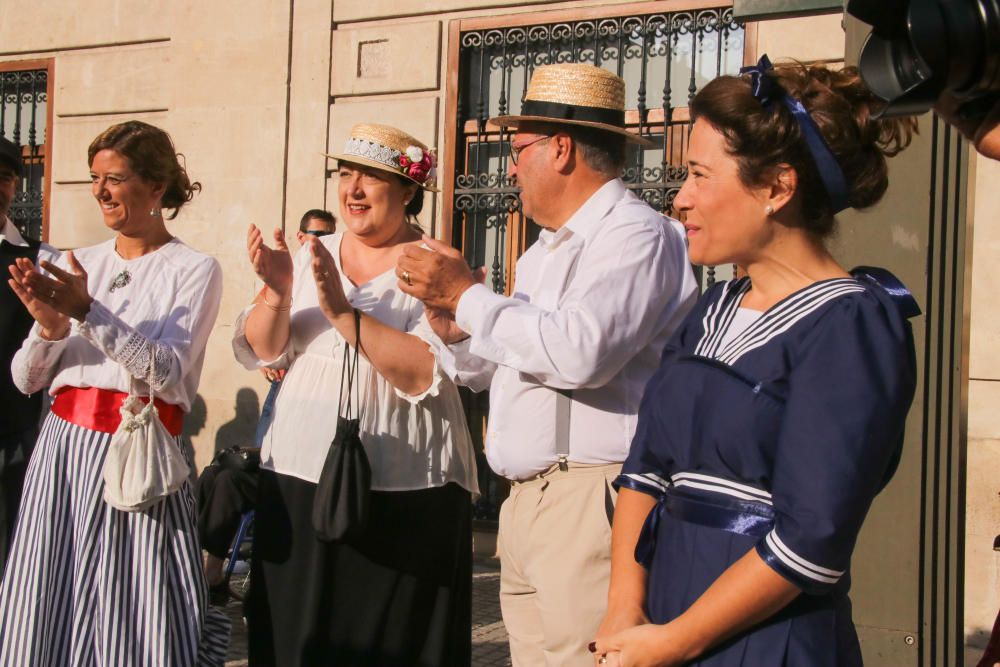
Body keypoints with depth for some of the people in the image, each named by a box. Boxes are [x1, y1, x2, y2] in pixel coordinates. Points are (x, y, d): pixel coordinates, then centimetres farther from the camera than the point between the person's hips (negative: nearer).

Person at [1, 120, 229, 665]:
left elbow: (168, 372, -15)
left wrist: (88, 312, -21)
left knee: (132, 617, 0)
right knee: (49, 614, 8)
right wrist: (48, 327, -12)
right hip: (62, 448, 4)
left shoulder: (194, 270, -1)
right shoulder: (77, 265, 11)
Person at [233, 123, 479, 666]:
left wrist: (343, 312, -23)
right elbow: (262, 351, 4)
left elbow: (425, 376, -18)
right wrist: (277, 293, -15)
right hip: (298, 480, 5)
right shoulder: (312, 256, 10)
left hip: (402, 497, -4)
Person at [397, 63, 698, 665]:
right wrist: (448, 320, 5)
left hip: (591, 501, -9)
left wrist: (466, 293, -14)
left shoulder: (636, 234, -9)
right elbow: (494, 371, 25)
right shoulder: (546, 249, 21)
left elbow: (579, 351, -25)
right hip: (525, 501, 9)